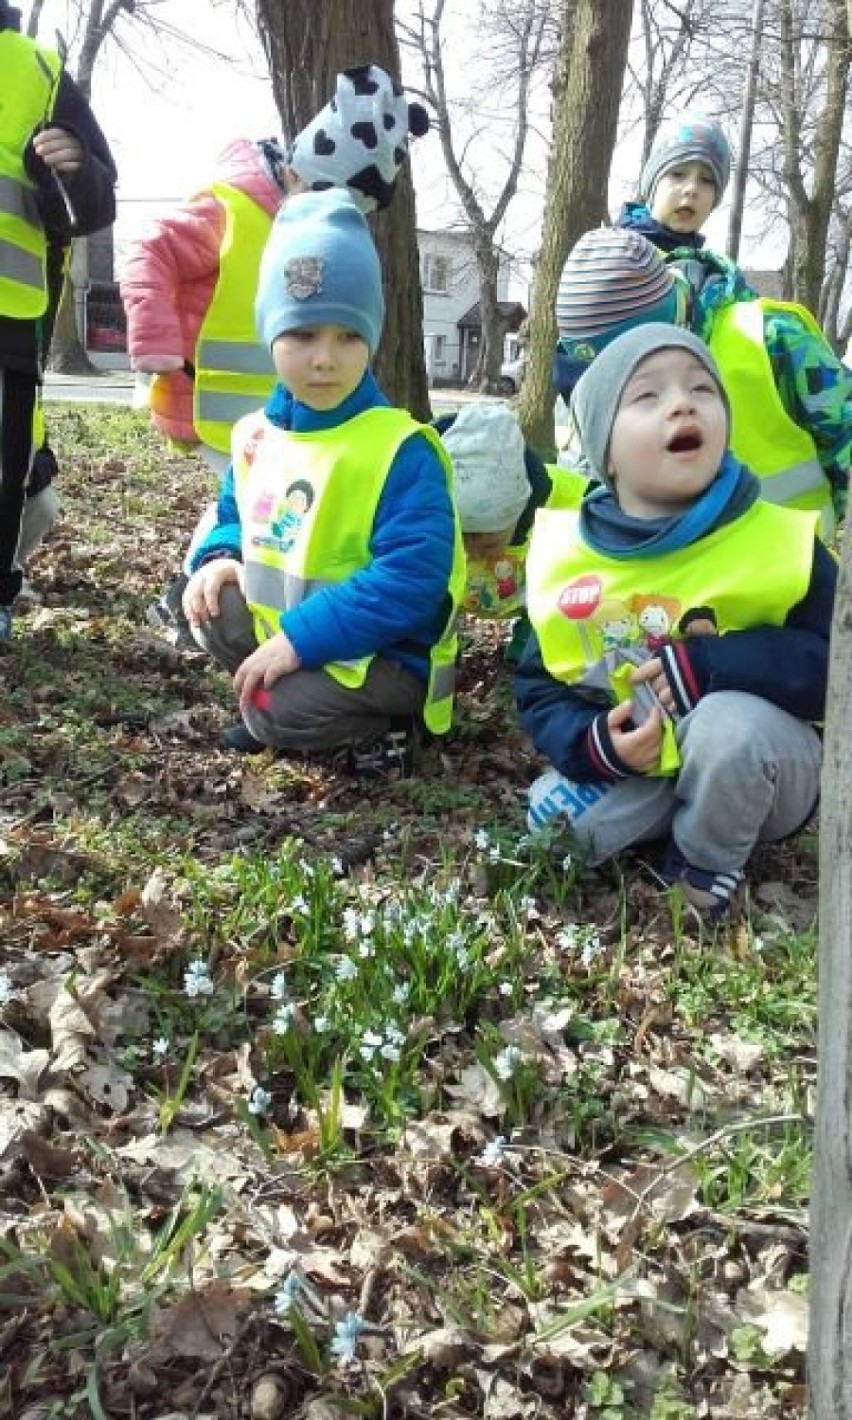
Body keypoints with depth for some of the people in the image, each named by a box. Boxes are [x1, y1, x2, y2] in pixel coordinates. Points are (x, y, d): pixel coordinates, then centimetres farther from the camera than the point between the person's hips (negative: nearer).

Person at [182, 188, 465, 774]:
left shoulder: (400, 450, -20)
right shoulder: (257, 434, 3)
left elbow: (412, 577, -28)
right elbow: (235, 517, 20)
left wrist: (300, 637, -29)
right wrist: (222, 558, -6)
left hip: (384, 653, -7)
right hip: (285, 626, 7)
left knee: (282, 713, -26)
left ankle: (383, 724, 2)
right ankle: (279, 700, 6)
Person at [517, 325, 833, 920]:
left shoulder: (779, 539, -15)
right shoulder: (567, 556, -7)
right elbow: (541, 691, 1)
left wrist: (709, 667, -30)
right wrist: (594, 744, -21)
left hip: (756, 762, -2)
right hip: (634, 772, 2)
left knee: (730, 722, -34)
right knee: (551, 824, -20)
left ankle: (707, 868, -7)